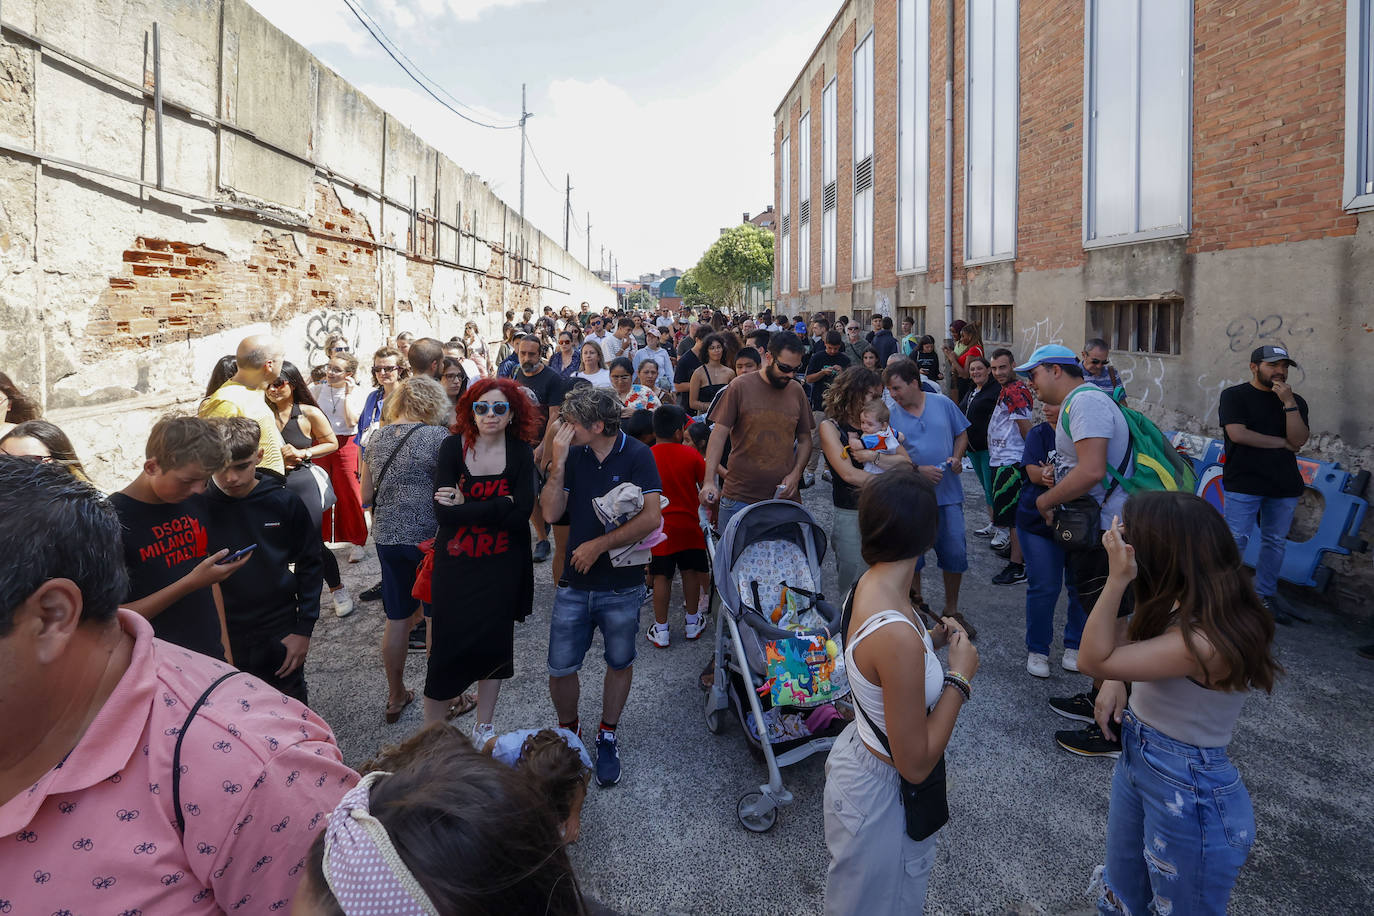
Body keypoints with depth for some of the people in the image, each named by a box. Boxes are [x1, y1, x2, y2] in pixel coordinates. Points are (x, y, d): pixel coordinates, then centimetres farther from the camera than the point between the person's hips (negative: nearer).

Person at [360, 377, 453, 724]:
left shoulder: (377, 438, 6)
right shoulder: (438, 436, -11)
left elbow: (366, 494, 12)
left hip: (387, 536, 5)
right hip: (431, 538, -5)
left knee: (397, 618, 15)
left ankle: (395, 697, 28)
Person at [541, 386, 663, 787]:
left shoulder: (637, 456, -11)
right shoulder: (573, 455, 0)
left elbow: (651, 517, -18)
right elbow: (551, 512, -6)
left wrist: (599, 545, -17)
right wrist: (559, 462, -16)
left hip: (622, 586, -2)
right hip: (575, 584, 3)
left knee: (619, 663, 14)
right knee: (560, 669, 4)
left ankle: (607, 737, 34)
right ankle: (567, 731, 31)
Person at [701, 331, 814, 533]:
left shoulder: (797, 391, 8)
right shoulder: (740, 388, -4)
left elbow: (805, 439, 14)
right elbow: (719, 435, -7)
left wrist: (796, 473, -3)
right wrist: (709, 481, -17)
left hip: (784, 496, 3)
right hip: (739, 498, -3)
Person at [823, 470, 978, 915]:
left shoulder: (868, 585, -9)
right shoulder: (897, 636, -36)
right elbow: (916, 764, -26)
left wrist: (929, 641, 2)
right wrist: (960, 676, -20)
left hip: (859, 750, 8)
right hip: (879, 793, -8)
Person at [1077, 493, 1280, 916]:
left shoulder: (1208, 643, -34)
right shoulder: (1188, 609, -6)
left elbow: (1094, 659, -29)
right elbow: (1132, 645, 13)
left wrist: (1117, 578, -34)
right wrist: (1117, 682, -7)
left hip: (1188, 795, -7)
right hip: (1137, 762, 8)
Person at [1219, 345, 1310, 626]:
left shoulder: (1295, 401, 10)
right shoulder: (1235, 395, -1)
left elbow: (1299, 440, -4)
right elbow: (1237, 434, -14)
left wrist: (1288, 402, -12)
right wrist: (1282, 443, -6)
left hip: (1284, 484, 5)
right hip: (1244, 482, -4)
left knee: (1275, 541, 10)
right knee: (1236, 540, -6)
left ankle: (1265, 597, 21)